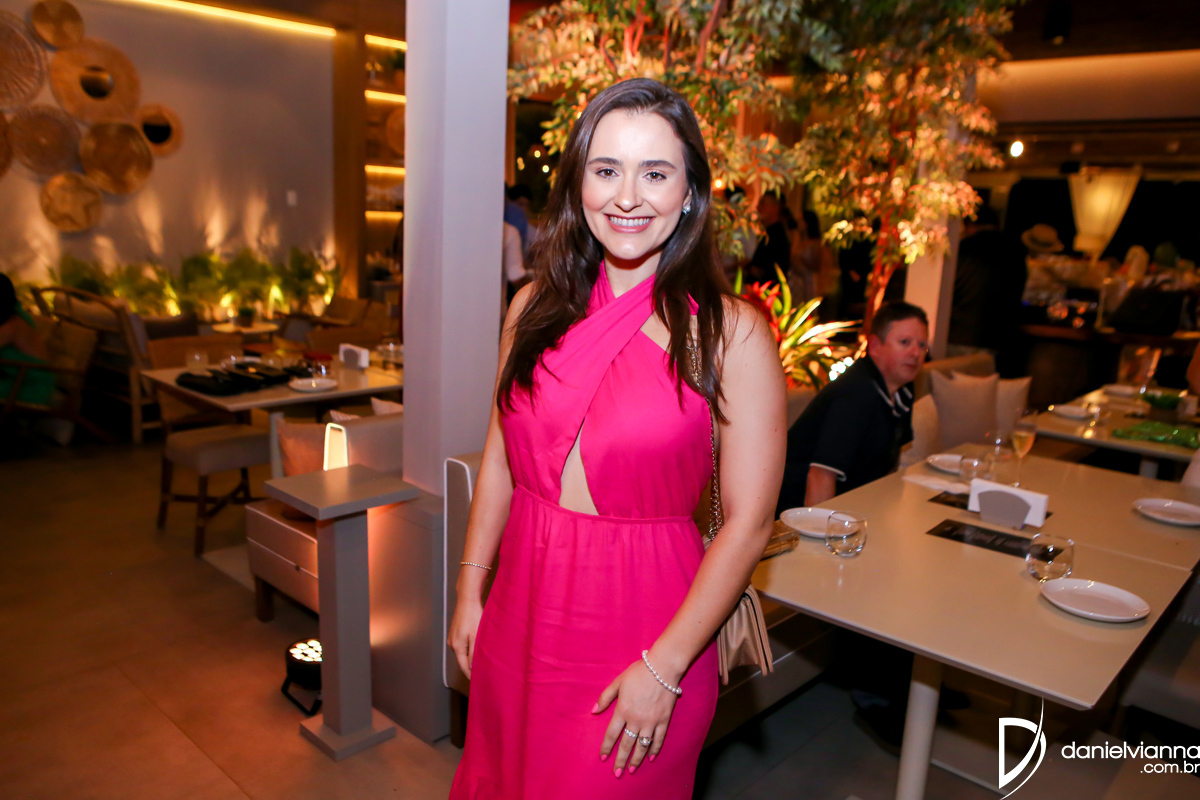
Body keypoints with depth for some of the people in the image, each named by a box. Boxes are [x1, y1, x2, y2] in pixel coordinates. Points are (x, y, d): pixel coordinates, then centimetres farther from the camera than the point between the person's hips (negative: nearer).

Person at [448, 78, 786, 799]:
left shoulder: (731, 333, -14)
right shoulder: (538, 307, 0)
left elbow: (748, 522, -14)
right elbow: (502, 459, 7)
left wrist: (664, 667, -14)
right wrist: (470, 592, 8)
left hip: (642, 624, -4)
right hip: (522, 612, 5)